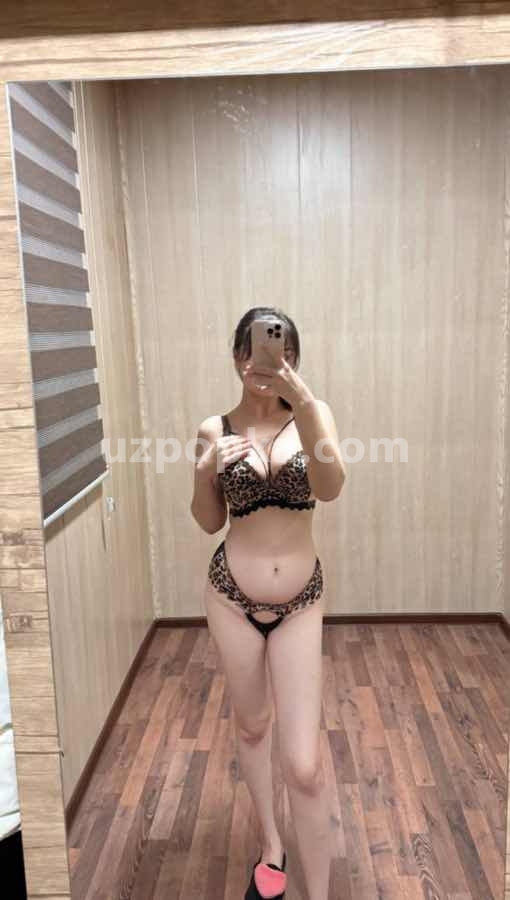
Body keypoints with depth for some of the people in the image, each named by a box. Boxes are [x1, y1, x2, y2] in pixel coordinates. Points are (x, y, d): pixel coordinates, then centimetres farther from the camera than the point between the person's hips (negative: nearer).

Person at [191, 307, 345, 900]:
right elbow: (209, 522, 3)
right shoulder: (215, 429, -3)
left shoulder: (313, 413, -6)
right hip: (232, 595, 2)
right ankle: (271, 845, 45)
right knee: (251, 726, 20)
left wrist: (301, 403, -40)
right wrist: (206, 472, -18)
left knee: (303, 764, -3)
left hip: (300, 601, -1)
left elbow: (330, 488, -25)